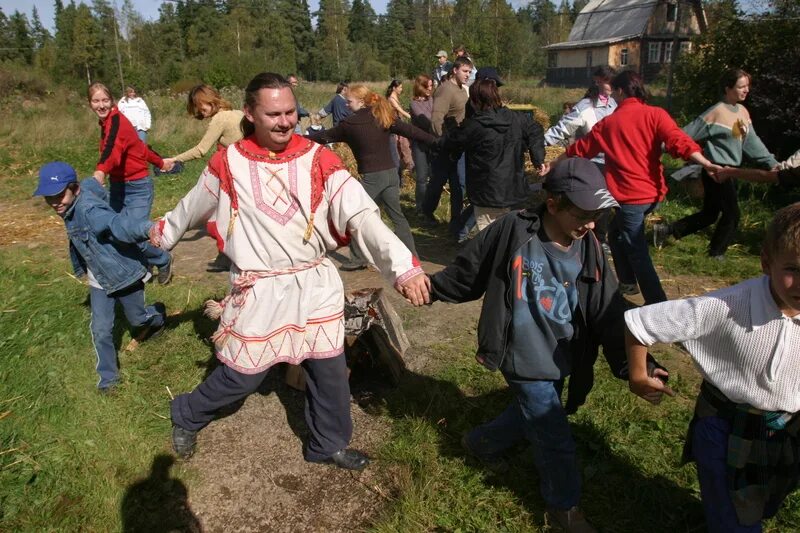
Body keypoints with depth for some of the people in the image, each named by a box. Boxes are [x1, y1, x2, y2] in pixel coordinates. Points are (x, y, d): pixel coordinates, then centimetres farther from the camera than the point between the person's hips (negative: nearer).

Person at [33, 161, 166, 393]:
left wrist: (147, 228, -75)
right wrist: (81, 268, 31)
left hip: (124, 274, -7)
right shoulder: (71, 210, -4)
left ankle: (158, 316, 52)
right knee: (100, 329, 4)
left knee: (137, 319, 17)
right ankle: (108, 376, 22)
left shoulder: (89, 209, -32)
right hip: (99, 280, 7)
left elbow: (119, 223, -54)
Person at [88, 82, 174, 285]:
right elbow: (138, 145, 21)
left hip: (137, 188, -8)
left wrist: (101, 171, -59)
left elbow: (113, 146, -40)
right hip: (117, 186, 9)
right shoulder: (107, 122, 9)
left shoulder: (117, 121, -18)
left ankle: (164, 261, 16)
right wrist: (160, 163, 34)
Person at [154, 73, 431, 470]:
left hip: (316, 287, 2)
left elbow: (362, 216, -20)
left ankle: (328, 445, 36)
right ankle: (186, 415, 41)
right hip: (259, 291, -1)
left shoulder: (318, 160, -9)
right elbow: (194, 205, 14)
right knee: (241, 376, 11)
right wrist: (167, 232, 32)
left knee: (330, 371, 10)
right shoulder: (228, 163, -7)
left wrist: (404, 266, -34)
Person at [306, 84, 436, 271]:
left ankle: (358, 259, 12)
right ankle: (411, 254, 20)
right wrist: (435, 140, 9)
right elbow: (410, 131, 4)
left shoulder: (350, 123, -6)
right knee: (397, 215, 16)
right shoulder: (384, 116, 5)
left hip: (372, 177, -6)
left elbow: (326, 136, 5)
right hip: (391, 173, 6)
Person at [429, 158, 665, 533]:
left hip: (561, 360, 5)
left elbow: (608, 314, -7)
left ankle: (481, 443, 56)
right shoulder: (513, 231, -19)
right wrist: (432, 288, 0)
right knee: (555, 440, 5)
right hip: (526, 361, -5)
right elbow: (469, 270, -4)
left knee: (529, 416, 26)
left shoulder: (589, 250, -6)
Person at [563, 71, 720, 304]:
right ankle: (627, 282, 34)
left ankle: (658, 303, -1)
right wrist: (707, 164, -21)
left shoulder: (608, 123, 1)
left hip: (628, 195, -4)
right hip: (653, 193, 4)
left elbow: (579, 149, 13)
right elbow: (679, 141, -15)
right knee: (617, 234, 25)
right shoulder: (655, 114, 1)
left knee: (637, 252, 1)